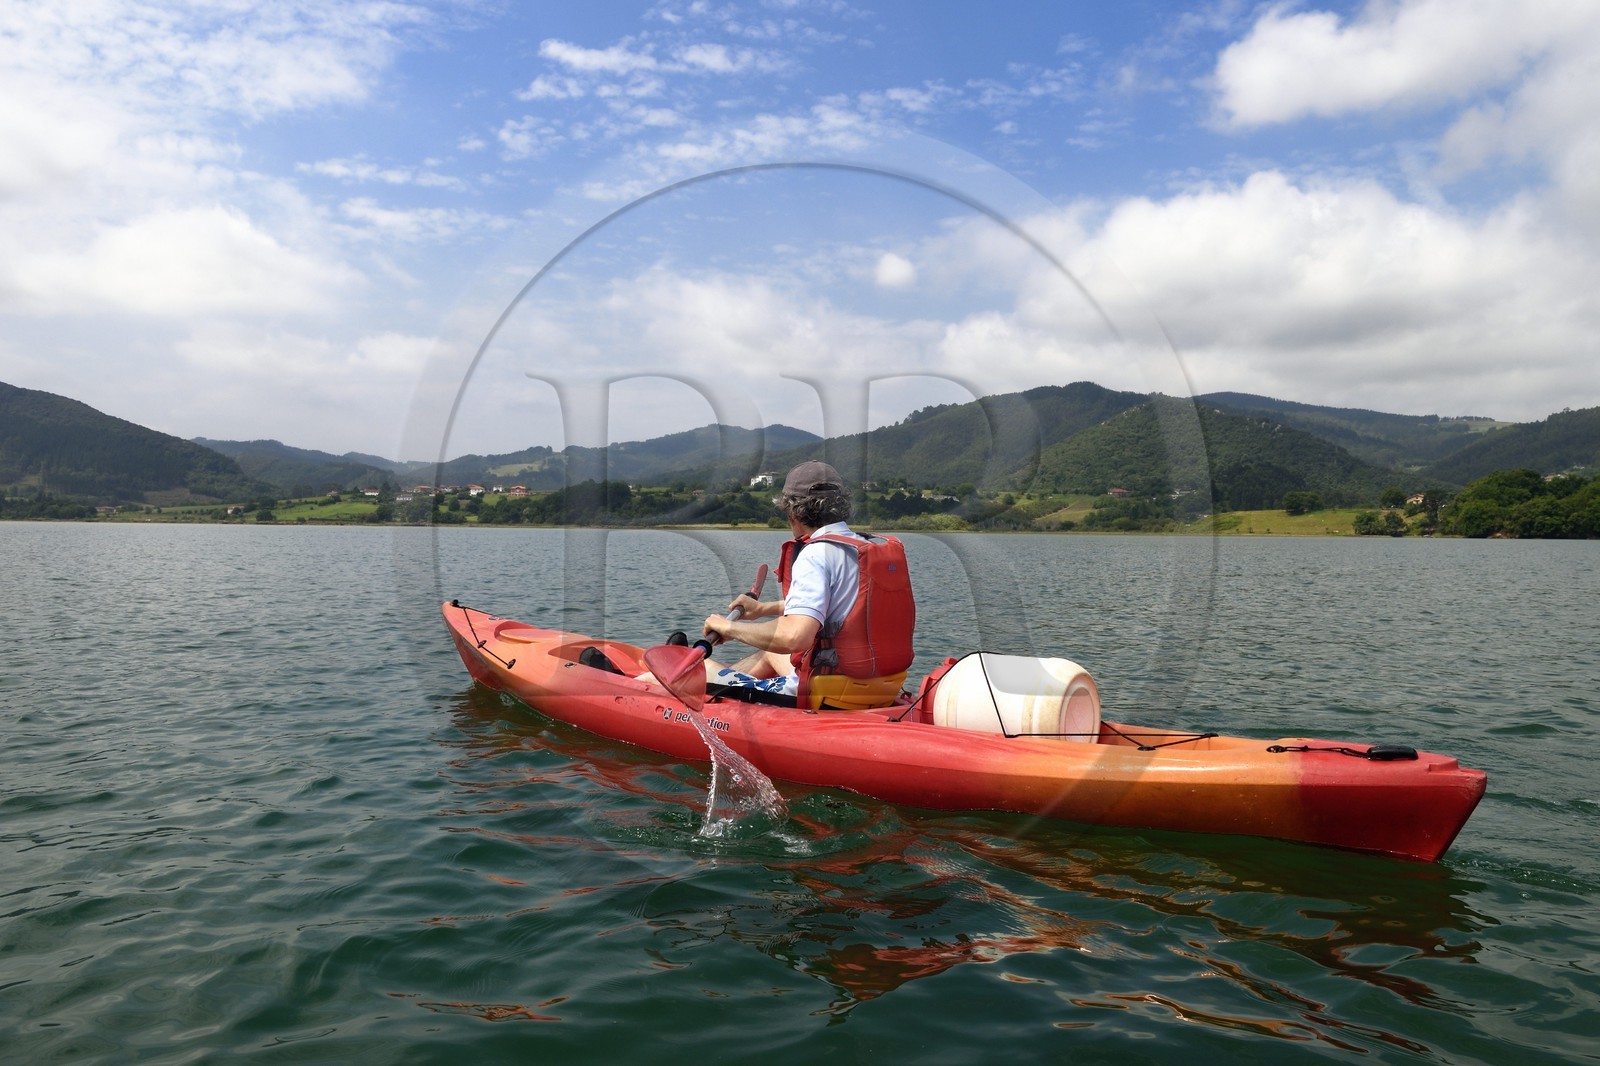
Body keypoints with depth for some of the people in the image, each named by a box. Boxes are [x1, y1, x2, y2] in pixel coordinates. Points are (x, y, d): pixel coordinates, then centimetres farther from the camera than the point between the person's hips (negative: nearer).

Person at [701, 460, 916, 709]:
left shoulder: (817, 553, -19)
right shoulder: (889, 548, 8)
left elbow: (794, 636, -34)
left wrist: (730, 627, -17)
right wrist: (765, 608, 33)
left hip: (828, 698, -9)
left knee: (719, 681, 9)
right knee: (770, 653, 34)